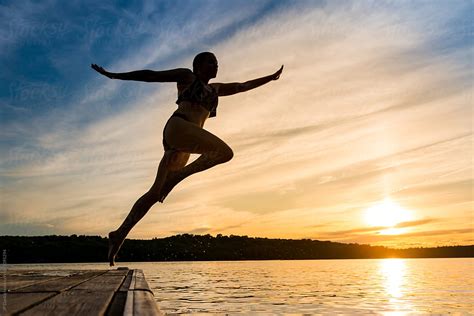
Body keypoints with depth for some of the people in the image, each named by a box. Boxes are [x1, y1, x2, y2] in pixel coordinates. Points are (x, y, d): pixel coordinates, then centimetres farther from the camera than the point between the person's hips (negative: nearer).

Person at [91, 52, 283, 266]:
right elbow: (150, 75, 13)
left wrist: (270, 78, 52)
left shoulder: (215, 89, 34)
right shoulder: (186, 76, 16)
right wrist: (114, 75, 10)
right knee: (225, 152, -24)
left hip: (183, 145, 7)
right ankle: (175, 176, -19)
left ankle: (120, 234, 4)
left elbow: (243, 86, 44)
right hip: (178, 127, -7)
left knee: (156, 193, 3)